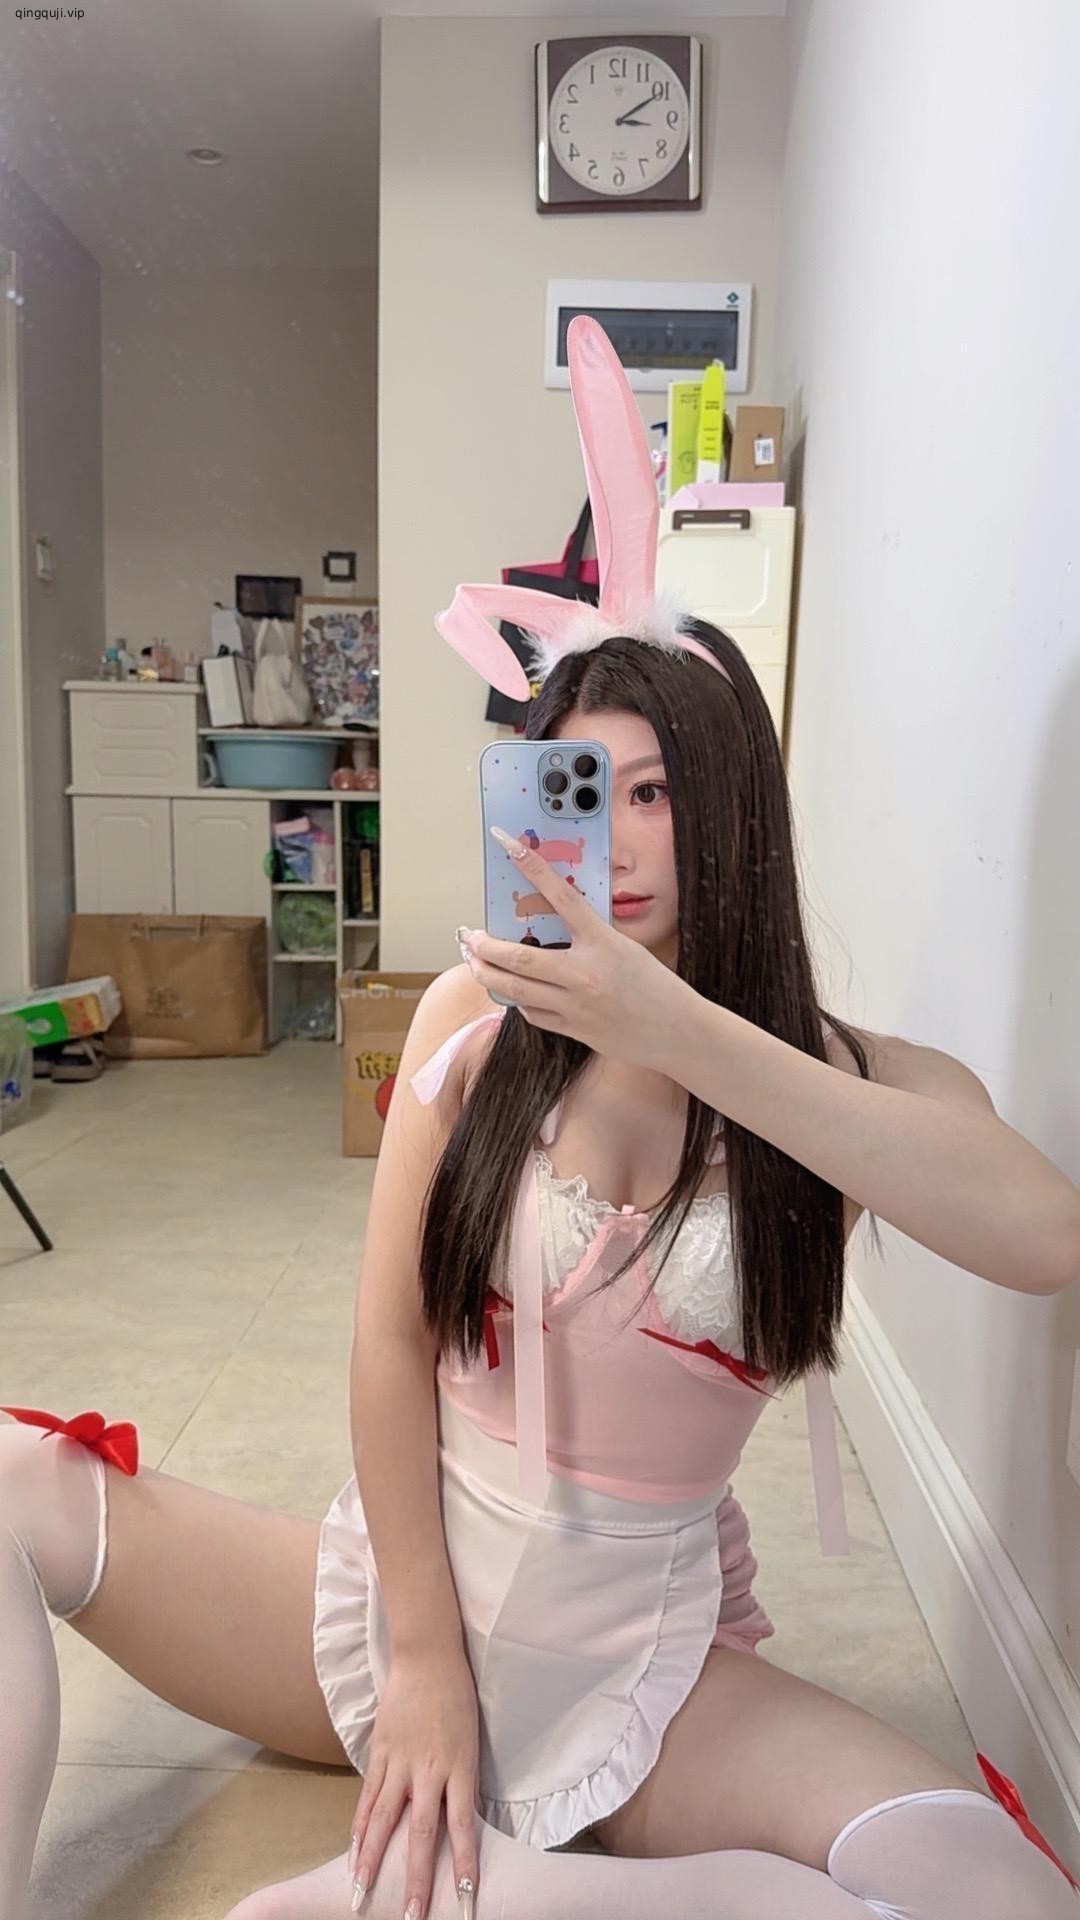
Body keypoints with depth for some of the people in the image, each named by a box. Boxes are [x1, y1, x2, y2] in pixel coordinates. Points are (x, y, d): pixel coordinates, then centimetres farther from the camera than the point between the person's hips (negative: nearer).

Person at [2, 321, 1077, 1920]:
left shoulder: (857, 1081, -7)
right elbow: (392, 1338, -5)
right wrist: (423, 1655, -7)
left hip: (641, 1658, 0)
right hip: (385, 1590, 1)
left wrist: (670, 1029, -34)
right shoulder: (479, 1014, -4)